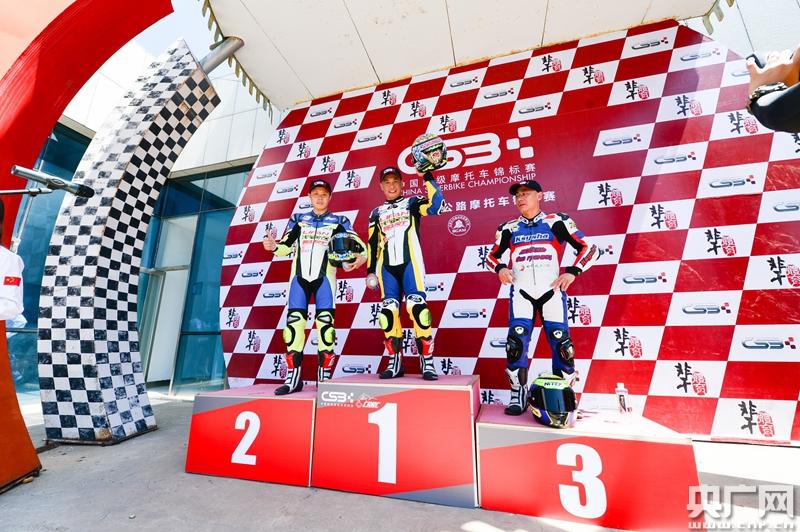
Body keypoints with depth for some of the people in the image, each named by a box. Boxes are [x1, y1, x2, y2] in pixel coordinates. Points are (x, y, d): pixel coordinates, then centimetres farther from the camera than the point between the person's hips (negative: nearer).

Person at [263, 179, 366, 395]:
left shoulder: (338, 221, 9)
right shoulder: (298, 219, 17)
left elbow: (359, 245, 0)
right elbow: (286, 247, 15)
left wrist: (359, 259, -21)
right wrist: (273, 245, -7)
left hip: (324, 277, -2)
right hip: (299, 276, 2)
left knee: (325, 323, -8)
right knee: (294, 323, -3)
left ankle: (324, 377, 3)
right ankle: (293, 378, 6)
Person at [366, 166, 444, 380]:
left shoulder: (412, 202, 11)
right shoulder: (377, 213, 20)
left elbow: (436, 205, -9)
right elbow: (372, 243, 17)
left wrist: (427, 177, -11)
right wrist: (370, 270, 10)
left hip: (410, 263, -3)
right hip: (386, 267, 4)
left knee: (417, 307, -15)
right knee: (389, 312, -2)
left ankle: (427, 362, -6)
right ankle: (395, 363, 8)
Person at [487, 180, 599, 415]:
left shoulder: (556, 222, 5)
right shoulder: (508, 228, 11)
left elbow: (589, 248, 5)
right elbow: (492, 256, 18)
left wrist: (572, 272, -8)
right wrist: (500, 268, -3)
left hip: (551, 290, -1)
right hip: (521, 292, 1)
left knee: (561, 343, -3)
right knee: (516, 341, -11)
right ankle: (518, 395, 3)